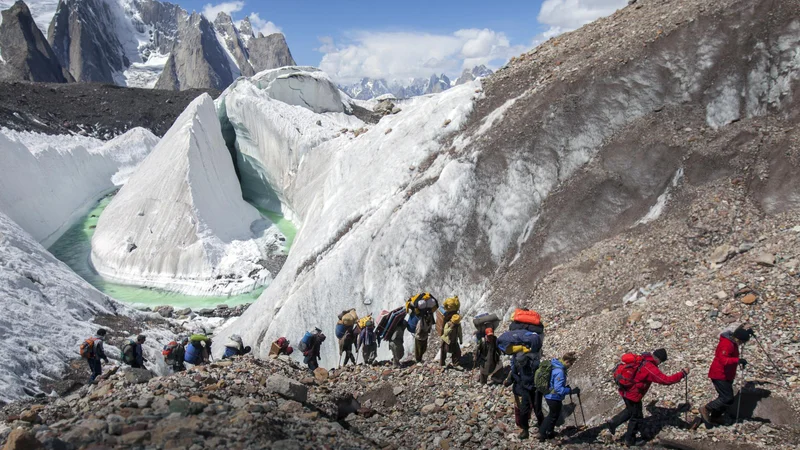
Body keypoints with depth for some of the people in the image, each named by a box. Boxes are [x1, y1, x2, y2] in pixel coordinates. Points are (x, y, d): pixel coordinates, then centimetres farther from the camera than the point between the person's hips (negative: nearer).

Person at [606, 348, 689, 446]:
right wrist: (683, 373, -18)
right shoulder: (651, 369, -28)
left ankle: (613, 422, 26)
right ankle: (630, 440, 31)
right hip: (633, 395, -8)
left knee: (630, 410, 31)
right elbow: (666, 380, -27)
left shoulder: (642, 358, -2)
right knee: (637, 417, 14)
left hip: (625, 390, 8)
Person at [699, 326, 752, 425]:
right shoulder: (727, 344, -24)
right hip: (720, 376, -10)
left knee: (728, 399, 14)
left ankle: (714, 418, 24)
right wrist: (738, 360, -47)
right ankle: (706, 409, 0)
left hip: (727, 376, 10)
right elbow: (723, 360, -38)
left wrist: (747, 333, 15)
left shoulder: (732, 341, 7)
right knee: (727, 399, -12)